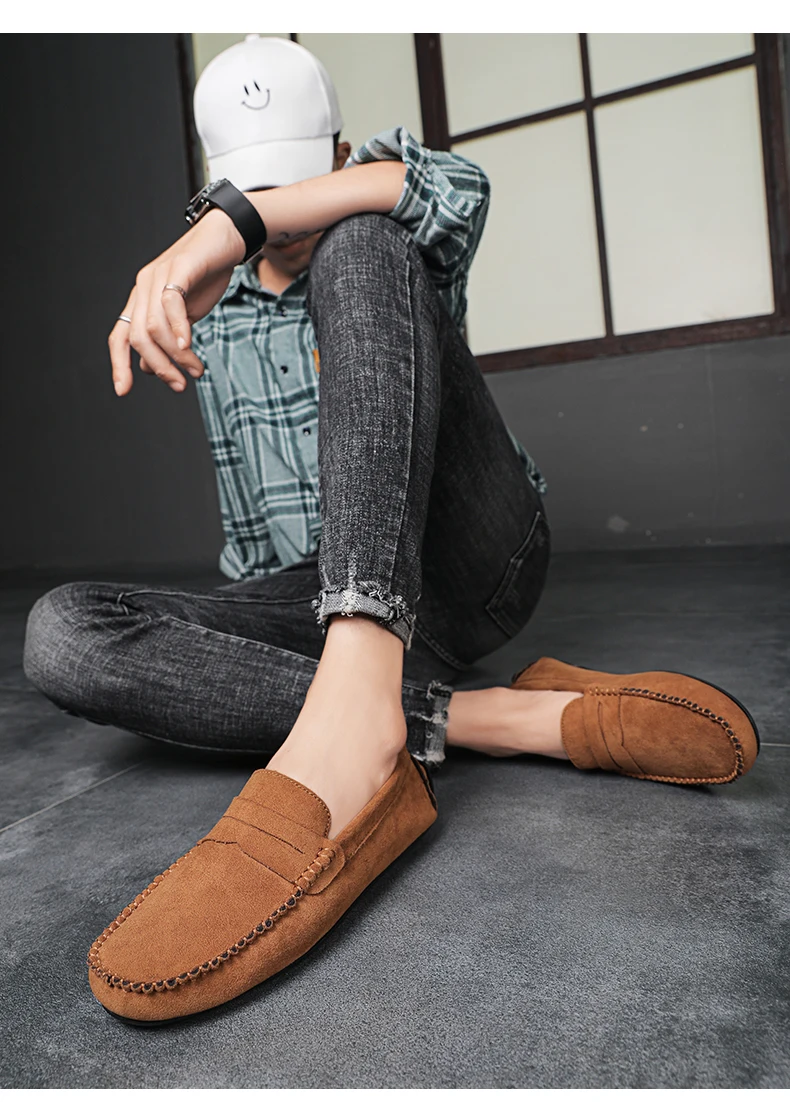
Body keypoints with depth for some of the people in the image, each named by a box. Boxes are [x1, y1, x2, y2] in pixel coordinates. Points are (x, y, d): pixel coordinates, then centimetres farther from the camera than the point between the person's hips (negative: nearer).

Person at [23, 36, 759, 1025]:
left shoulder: (398, 259, 11)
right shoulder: (213, 307, 24)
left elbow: (454, 190, -12)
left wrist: (231, 224, -22)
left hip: (467, 562, -2)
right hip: (305, 603, 3)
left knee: (360, 246, -21)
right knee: (61, 635, -22)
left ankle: (358, 710, -43)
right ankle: (465, 718, -33)